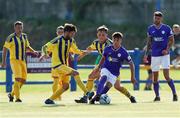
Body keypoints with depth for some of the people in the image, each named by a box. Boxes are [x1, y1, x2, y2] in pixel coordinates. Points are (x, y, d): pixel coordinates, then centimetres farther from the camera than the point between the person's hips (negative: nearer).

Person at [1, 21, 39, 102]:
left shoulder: (24, 36, 8)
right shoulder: (11, 38, -10)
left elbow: (27, 47, 21)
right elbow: (5, 49, -5)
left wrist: (33, 51, 2)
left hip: (22, 61, 7)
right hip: (14, 60, -7)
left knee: (23, 80, 6)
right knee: (18, 78, -19)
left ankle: (12, 94, 22)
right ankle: (17, 98, -18)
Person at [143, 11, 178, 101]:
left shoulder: (167, 28, -4)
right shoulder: (150, 29, 6)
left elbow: (171, 40, 1)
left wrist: (167, 49, -14)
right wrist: (146, 54, 9)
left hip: (164, 54, -3)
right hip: (154, 55, 3)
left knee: (166, 76, -13)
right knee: (155, 77, 4)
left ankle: (174, 93, -2)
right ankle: (157, 96, 14)